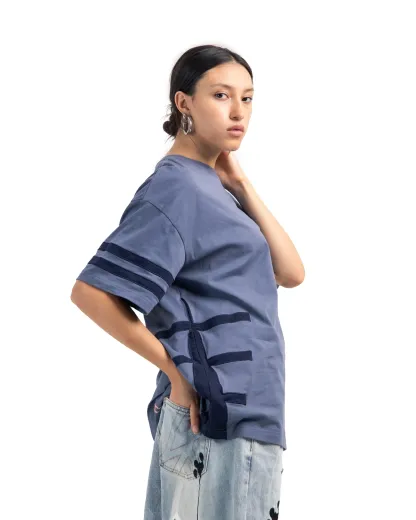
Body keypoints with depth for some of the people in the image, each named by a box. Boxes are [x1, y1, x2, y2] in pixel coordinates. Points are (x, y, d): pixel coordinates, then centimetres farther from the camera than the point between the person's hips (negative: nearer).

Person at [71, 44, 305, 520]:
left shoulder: (212, 188, 15)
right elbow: (92, 292, -19)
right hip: (216, 416, -9)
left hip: (243, 413, 9)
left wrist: (241, 187, 3)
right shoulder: (176, 187, -12)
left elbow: (290, 273, 9)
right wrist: (176, 369, -14)